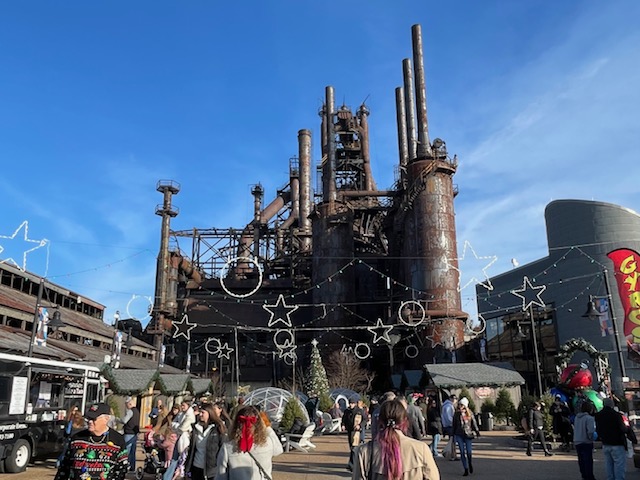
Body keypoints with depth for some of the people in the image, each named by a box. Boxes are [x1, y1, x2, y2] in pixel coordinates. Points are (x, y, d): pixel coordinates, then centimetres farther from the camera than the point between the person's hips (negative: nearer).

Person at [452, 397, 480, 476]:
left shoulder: (470, 413, 2)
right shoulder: (457, 414, 3)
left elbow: (474, 423, 8)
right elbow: (454, 425, 7)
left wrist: (477, 431, 2)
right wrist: (453, 435, 7)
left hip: (468, 434, -1)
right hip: (459, 435, 1)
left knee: (469, 452, -3)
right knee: (462, 452, -1)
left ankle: (470, 464, 28)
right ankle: (466, 469, 8)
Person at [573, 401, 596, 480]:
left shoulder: (577, 417, 7)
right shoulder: (589, 418, -15)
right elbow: (590, 431, -22)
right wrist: (591, 438, -5)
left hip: (577, 442, 6)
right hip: (586, 442, -6)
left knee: (581, 461, 15)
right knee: (588, 461, 1)